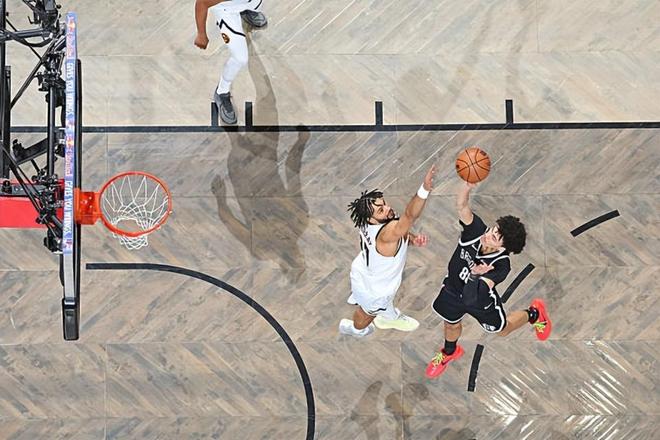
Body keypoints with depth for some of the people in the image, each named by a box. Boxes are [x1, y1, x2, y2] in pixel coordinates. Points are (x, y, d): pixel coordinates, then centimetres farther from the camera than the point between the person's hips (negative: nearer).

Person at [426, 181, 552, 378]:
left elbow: (474, 293, -47)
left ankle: (534, 314, 54)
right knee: (451, 325, 28)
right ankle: (449, 352, 63)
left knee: (502, 329, 25)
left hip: (480, 300, -3)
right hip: (452, 290, 3)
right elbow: (462, 205, -50)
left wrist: (476, 277, -65)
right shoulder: (476, 230, -33)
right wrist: (467, 184, -67)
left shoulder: (501, 265, -40)